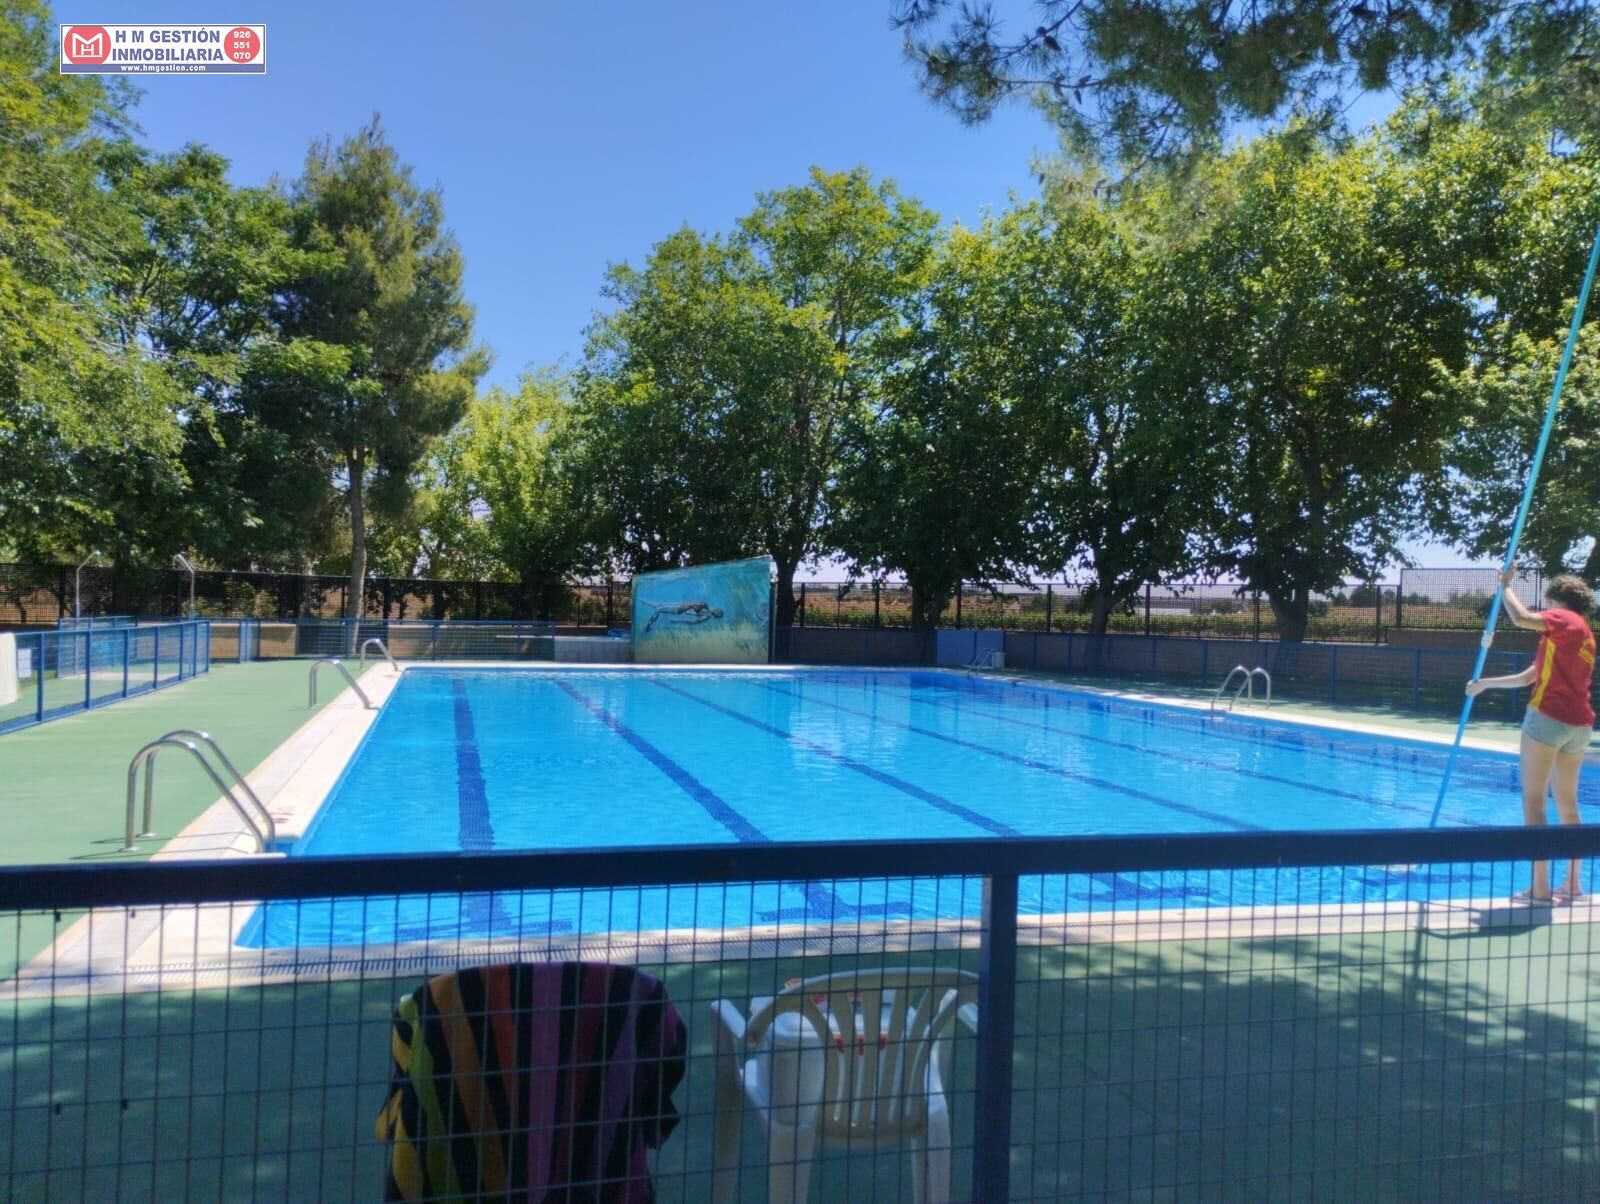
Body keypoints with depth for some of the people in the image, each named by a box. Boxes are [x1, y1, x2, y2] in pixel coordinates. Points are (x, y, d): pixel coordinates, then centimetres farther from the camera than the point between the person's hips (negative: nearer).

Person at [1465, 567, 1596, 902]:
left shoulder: (1564, 620, -3)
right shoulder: (1580, 634, 23)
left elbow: (1521, 617, -20)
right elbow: (1529, 677, 23)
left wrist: (1505, 585, -4)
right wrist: (1485, 684, 24)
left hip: (1548, 717, -9)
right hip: (1579, 724, 9)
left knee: (1534, 801, -5)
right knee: (1568, 803, 15)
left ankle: (1540, 887, -6)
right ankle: (1573, 883, 20)